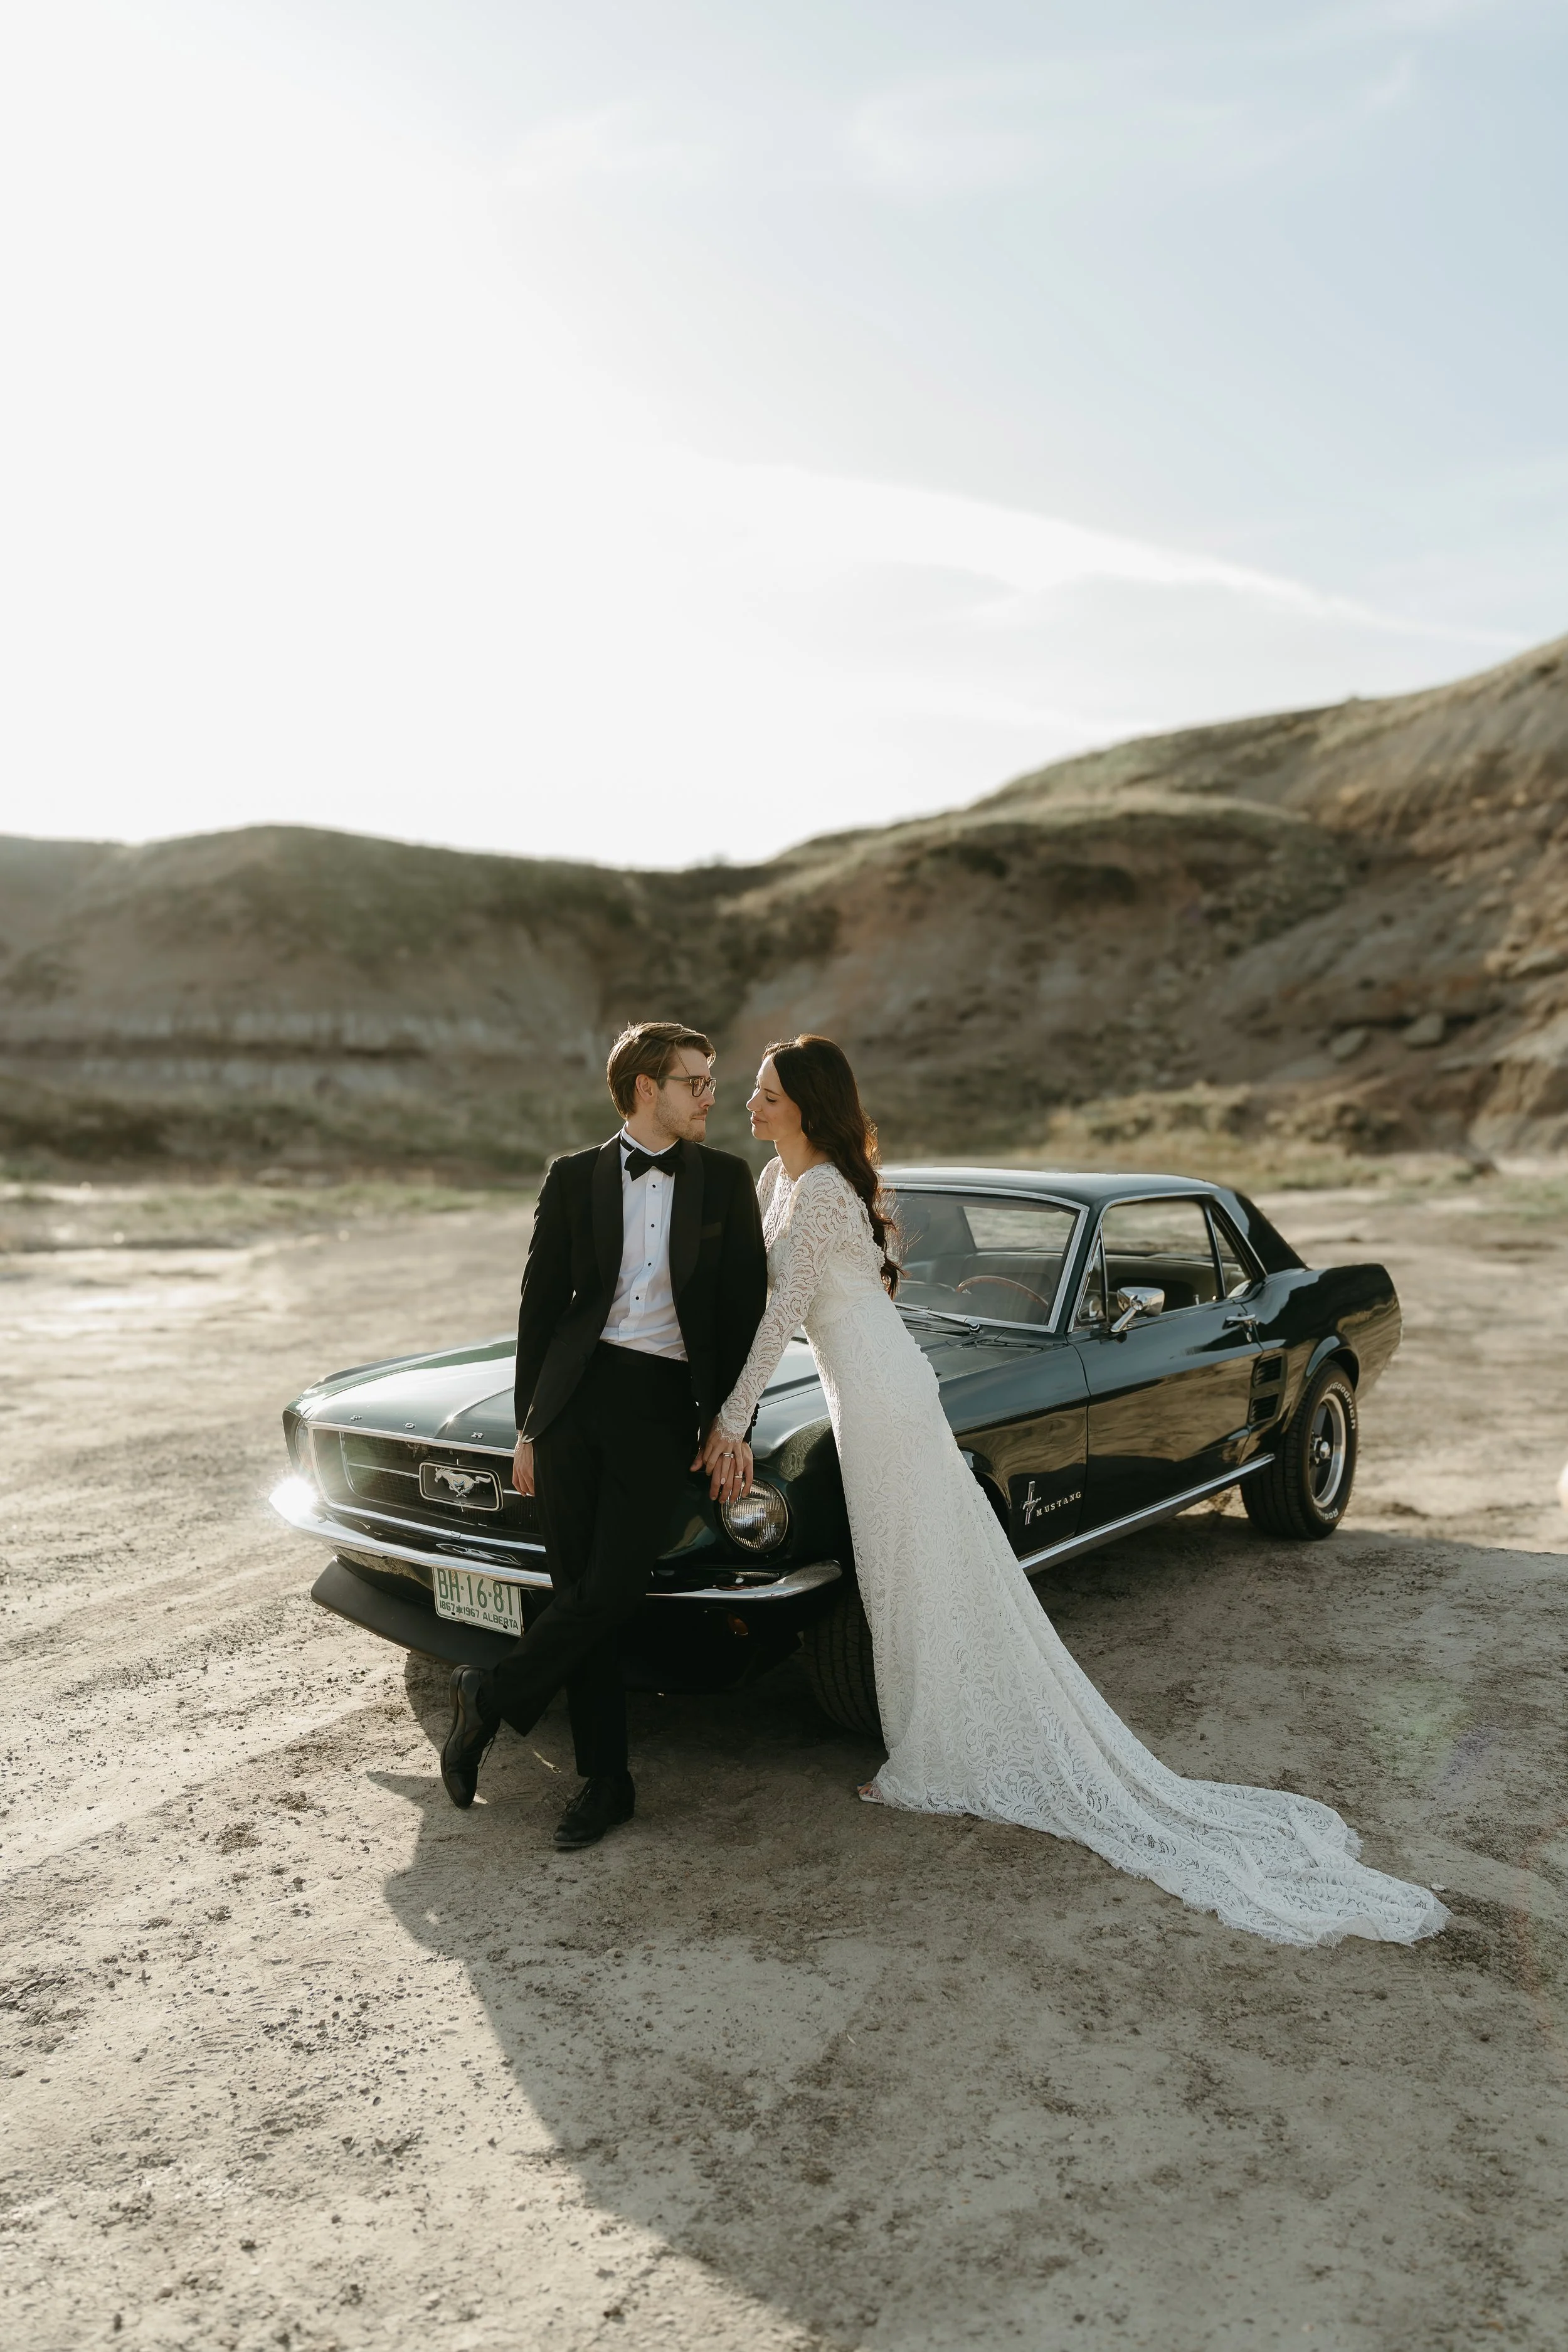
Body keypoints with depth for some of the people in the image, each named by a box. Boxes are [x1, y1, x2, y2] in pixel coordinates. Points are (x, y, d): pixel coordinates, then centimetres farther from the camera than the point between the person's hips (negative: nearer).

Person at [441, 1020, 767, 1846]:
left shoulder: (727, 1180, 6)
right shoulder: (573, 1178, 6)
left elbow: (744, 1310, 5)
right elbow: (540, 1305, 8)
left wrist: (735, 1427, -1)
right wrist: (528, 1427, 6)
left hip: (663, 1404, -1)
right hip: (574, 1396, 1)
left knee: (610, 1588, -9)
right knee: (577, 1588, 4)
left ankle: (489, 1698, 15)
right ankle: (605, 1778, 17)